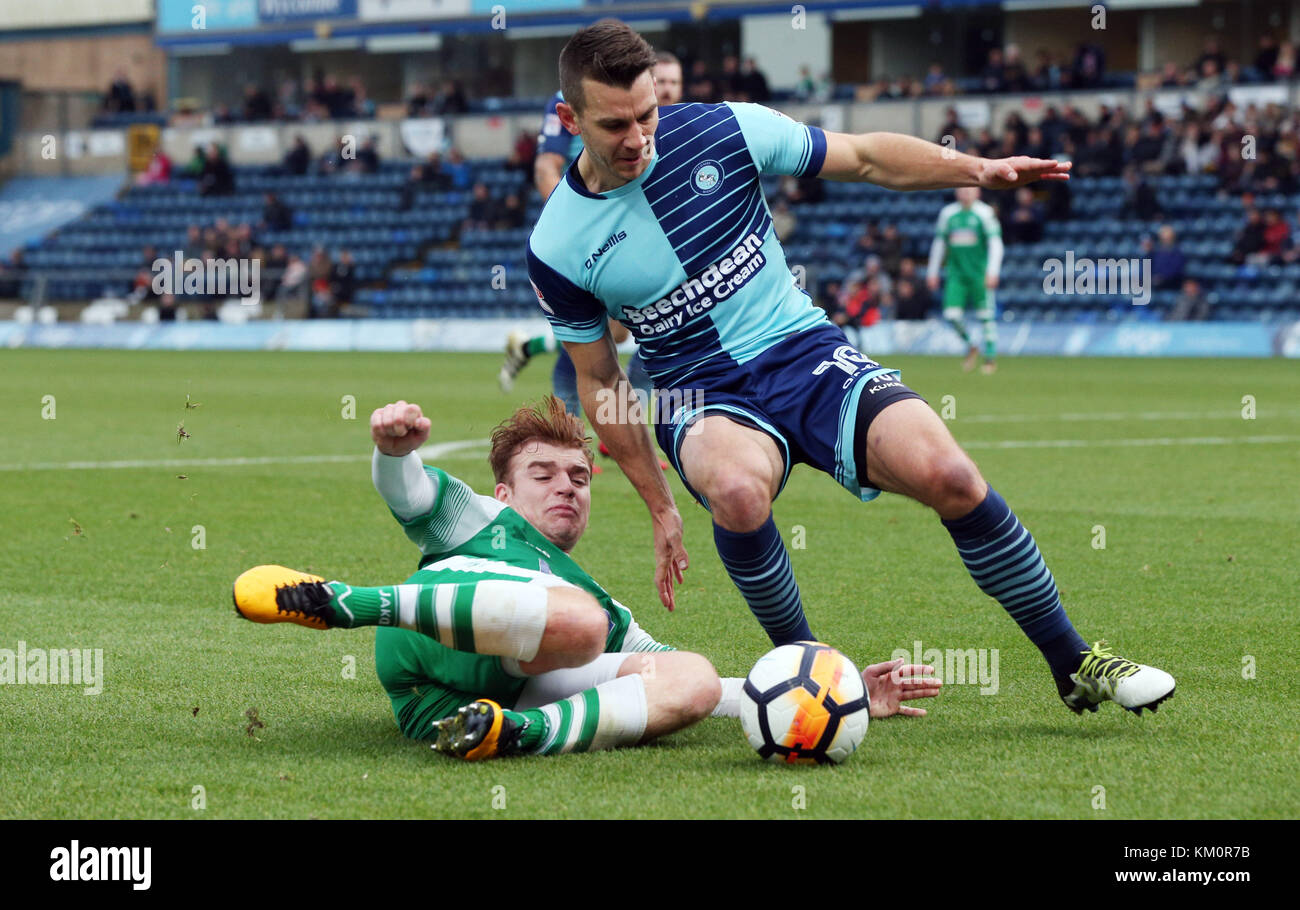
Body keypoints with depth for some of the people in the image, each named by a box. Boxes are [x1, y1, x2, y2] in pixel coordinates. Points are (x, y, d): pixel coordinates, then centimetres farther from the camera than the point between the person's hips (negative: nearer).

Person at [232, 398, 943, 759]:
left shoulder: (612, 617, 45)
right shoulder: (479, 522, 35)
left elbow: (708, 689, 38)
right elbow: (404, 490, 16)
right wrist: (395, 448, -11)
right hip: (426, 657, -4)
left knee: (694, 679, -16)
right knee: (577, 622, -36)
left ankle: (522, 732, -38)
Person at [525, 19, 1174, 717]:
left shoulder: (722, 132, -7)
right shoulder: (557, 250, -7)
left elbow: (864, 158, 5)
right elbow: (599, 379, 5)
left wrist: (979, 170, -8)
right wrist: (659, 506, 4)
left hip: (807, 352, 1)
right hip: (702, 395, -1)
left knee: (946, 475, -23)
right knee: (738, 489, -38)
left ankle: (1075, 665, -5)